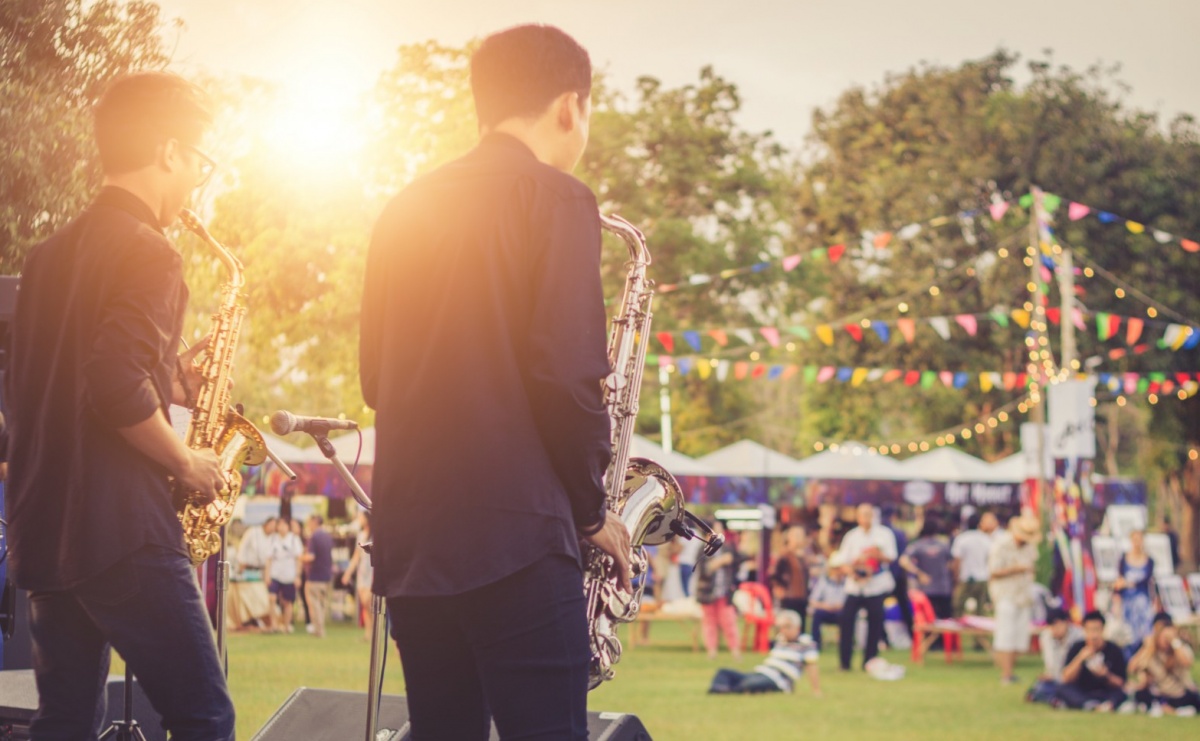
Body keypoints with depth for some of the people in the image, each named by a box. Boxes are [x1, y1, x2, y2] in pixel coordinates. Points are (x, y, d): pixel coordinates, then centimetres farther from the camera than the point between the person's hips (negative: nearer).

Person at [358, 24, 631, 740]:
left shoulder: (408, 208, 16)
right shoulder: (556, 197, -4)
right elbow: (566, 370, -13)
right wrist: (593, 507, -2)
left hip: (407, 537, 7)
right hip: (513, 532, -7)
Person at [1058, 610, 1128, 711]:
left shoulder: (1115, 651, -2)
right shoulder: (1077, 649, 1)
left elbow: (1120, 684, -1)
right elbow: (1066, 679, -7)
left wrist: (1106, 675, -21)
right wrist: (1080, 658, -19)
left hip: (1105, 694, -1)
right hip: (1080, 693, 1)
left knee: (1121, 694, -31)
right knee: (1063, 688, -29)